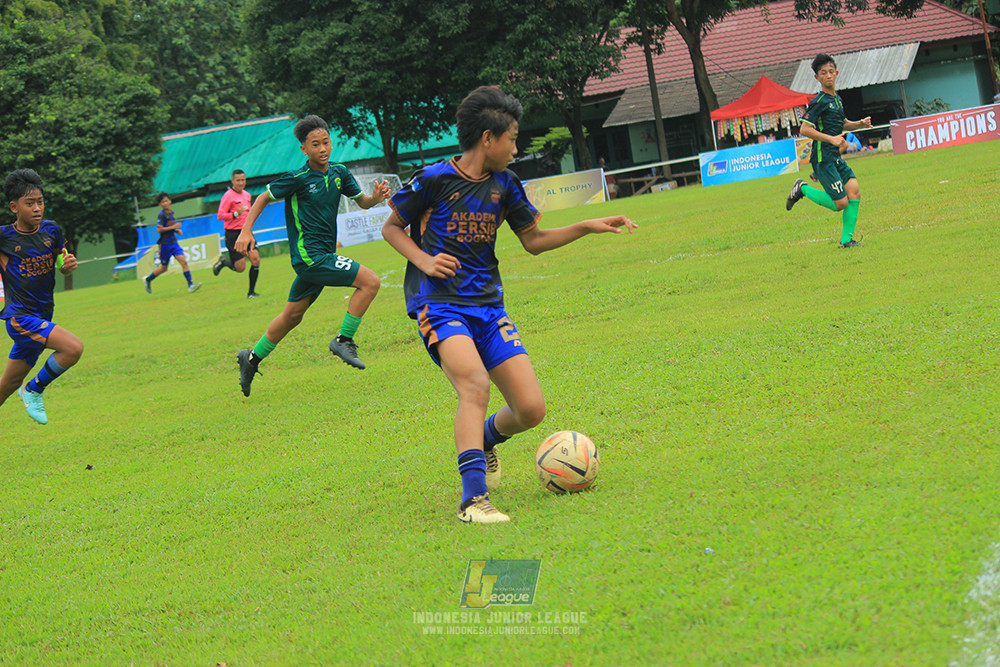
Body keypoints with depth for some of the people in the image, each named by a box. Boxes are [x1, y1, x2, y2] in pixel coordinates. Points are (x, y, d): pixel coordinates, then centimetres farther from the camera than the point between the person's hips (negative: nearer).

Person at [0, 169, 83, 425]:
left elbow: (61, 266, 17)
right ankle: (34, 390, -3)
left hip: (42, 319, 6)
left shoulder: (51, 230, 3)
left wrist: (69, 265, -5)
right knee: (73, 348, -24)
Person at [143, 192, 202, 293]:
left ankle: (190, 285, -15)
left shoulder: (171, 213, 12)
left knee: (183, 261, -11)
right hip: (165, 244, -6)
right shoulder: (161, 214, -12)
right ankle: (147, 280, 28)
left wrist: (177, 231, 9)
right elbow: (159, 229, -20)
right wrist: (173, 227, -20)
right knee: (163, 268, 6)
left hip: (174, 242, 6)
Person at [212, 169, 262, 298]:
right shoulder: (229, 196, -10)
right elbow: (220, 215, -16)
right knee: (240, 267, -8)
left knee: (256, 259, -8)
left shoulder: (247, 195, 13)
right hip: (233, 233, -6)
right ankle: (223, 262, 25)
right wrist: (236, 214, -28)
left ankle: (251, 292, 3)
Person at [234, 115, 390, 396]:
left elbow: (362, 201, 15)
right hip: (309, 254, -8)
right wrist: (246, 231, -10)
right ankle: (344, 340, -9)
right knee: (369, 281, -17)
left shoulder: (339, 173, 6)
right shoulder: (298, 179, -12)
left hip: (322, 255, 8)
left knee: (293, 314, 18)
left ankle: (252, 358, 31)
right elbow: (263, 198, -2)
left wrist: (376, 197, -7)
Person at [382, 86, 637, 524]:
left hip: (488, 306, 6)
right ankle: (474, 499, -34)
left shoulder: (504, 186, 10)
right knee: (475, 384, -32)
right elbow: (391, 228, 7)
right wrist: (423, 260, -9)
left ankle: (485, 439, 32)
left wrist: (586, 227, 11)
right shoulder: (434, 180, -5)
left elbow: (534, 241, 22)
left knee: (531, 409, -4)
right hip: (438, 303, -6)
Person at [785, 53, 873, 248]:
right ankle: (803, 189, 10)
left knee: (854, 192, -5)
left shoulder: (837, 99, 15)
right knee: (840, 203, -8)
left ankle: (847, 239, 0)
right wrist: (832, 139, -23)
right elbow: (804, 129, -19)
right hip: (823, 158, -8)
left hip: (836, 158, 8)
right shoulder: (819, 102, -12)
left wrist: (860, 124, 14)